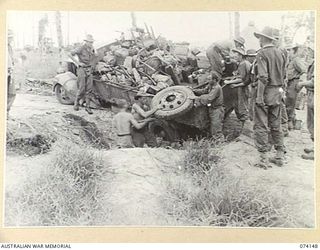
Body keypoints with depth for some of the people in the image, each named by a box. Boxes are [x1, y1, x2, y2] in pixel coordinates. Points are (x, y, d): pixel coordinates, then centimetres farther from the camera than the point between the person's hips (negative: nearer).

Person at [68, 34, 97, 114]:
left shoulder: (92, 49, 8)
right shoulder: (81, 48, -12)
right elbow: (70, 54, -15)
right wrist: (78, 63, -16)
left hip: (89, 70, 5)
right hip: (82, 69, -5)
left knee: (89, 89, -2)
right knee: (82, 89, -6)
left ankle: (87, 106, 2)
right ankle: (76, 103, 16)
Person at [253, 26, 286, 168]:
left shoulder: (262, 53, -11)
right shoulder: (280, 53, 10)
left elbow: (263, 77, -20)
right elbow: (283, 75, 13)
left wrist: (259, 97, -18)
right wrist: (280, 89, 20)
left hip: (266, 92, -7)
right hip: (278, 93, 7)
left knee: (260, 126, -1)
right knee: (276, 125, 14)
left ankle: (263, 159, 0)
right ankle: (280, 157, 19)